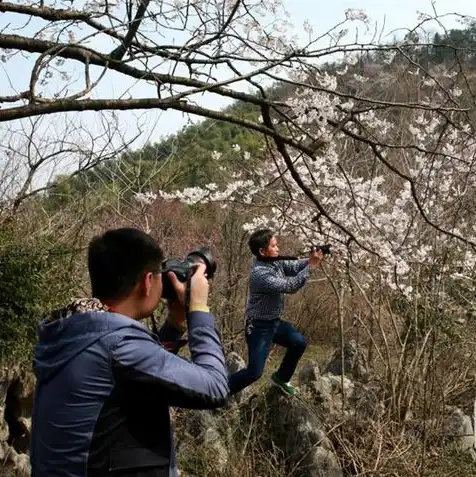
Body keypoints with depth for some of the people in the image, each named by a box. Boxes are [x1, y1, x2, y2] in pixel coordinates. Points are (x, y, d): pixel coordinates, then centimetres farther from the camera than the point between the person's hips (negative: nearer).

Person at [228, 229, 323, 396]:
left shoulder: (275, 261, -3)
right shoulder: (260, 274, -31)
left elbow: (294, 266, 0)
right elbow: (290, 286, -31)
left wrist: (312, 259, -18)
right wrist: (311, 265, -29)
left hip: (275, 321, 9)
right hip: (259, 327, -9)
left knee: (299, 343, 20)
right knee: (254, 372, -8)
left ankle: (281, 377, 38)